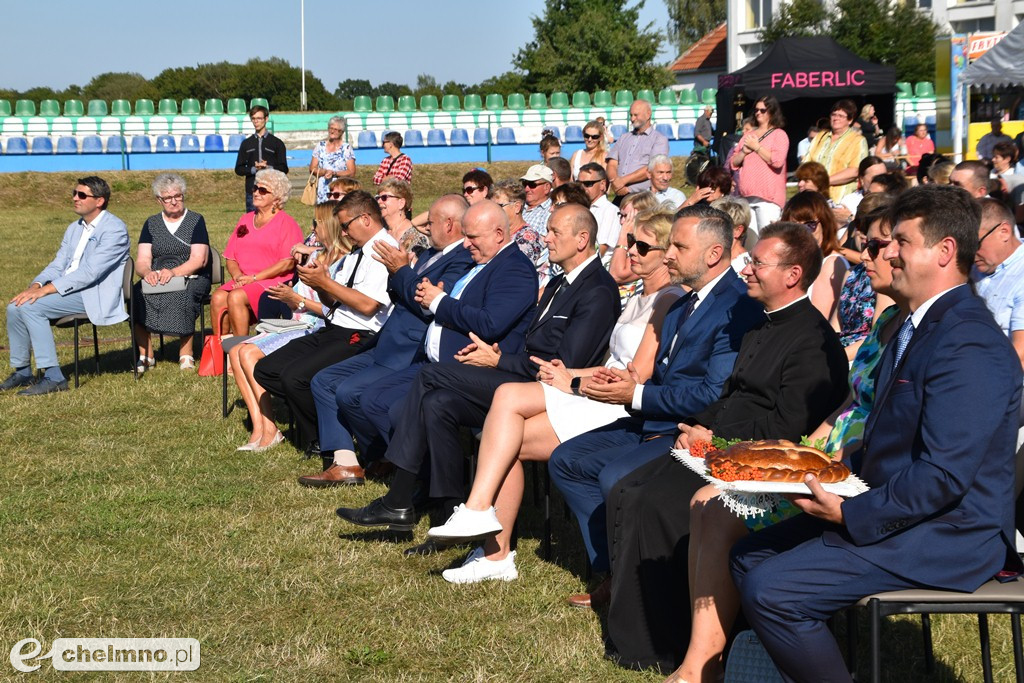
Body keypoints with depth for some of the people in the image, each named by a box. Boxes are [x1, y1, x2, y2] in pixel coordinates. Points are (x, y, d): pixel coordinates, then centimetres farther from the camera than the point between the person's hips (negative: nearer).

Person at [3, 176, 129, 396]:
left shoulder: (114, 229, -11)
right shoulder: (74, 229, 19)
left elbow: (90, 272, -20)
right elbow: (58, 265, 17)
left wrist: (46, 290, -24)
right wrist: (36, 286, -6)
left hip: (94, 297, -9)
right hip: (69, 291, 9)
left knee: (31, 307, -25)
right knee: (14, 307, -8)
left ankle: (53, 377, -22)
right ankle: (22, 372, 5)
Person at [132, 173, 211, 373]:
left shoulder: (195, 220, 5)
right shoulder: (151, 224, 16)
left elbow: (199, 260, -7)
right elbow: (141, 261, 5)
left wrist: (173, 272, -23)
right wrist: (148, 272, -19)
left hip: (192, 279, -3)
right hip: (157, 280, 3)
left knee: (182, 295, -37)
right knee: (137, 293, -28)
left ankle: (186, 354, -26)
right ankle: (145, 355, -18)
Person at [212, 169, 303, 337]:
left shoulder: (287, 223, 1)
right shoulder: (245, 220, 21)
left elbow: (288, 263, -10)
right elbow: (230, 259, 18)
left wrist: (254, 278, -14)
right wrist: (237, 275, -5)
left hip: (273, 282, -6)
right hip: (243, 281, 6)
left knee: (236, 297, -31)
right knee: (218, 297, -24)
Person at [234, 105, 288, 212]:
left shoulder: (277, 143, 7)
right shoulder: (246, 144, 13)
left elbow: (284, 169, 2)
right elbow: (238, 169, 9)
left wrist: (269, 168, -17)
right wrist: (254, 169, -10)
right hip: (252, 191, 2)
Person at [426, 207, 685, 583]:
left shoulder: (669, 300, -8)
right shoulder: (639, 299, 24)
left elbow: (639, 375, -15)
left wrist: (575, 385, -7)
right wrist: (569, 373, 3)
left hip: (621, 410, -9)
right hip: (598, 395, 9)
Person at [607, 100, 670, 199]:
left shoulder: (659, 139, 5)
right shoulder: (624, 138, 22)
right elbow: (612, 164, 12)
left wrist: (623, 180, -11)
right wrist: (614, 181, -10)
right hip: (620, 196, 4)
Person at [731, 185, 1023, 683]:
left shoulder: (969, 346, -21)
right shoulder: (920, 325, 14)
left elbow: (944, 477, -26)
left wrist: (851, 513, -20)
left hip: (945, 536, -11)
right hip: (886, 506, 11)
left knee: (769, 590, -21)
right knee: (749, 556, 11)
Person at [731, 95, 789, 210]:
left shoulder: (779, 134, 2)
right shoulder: (749, 135, 20)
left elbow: (777, 161, -15)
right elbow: (733, 163, 19)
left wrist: (756, 147, -7)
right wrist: (744, 151, -2)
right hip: (745, 195, 6)